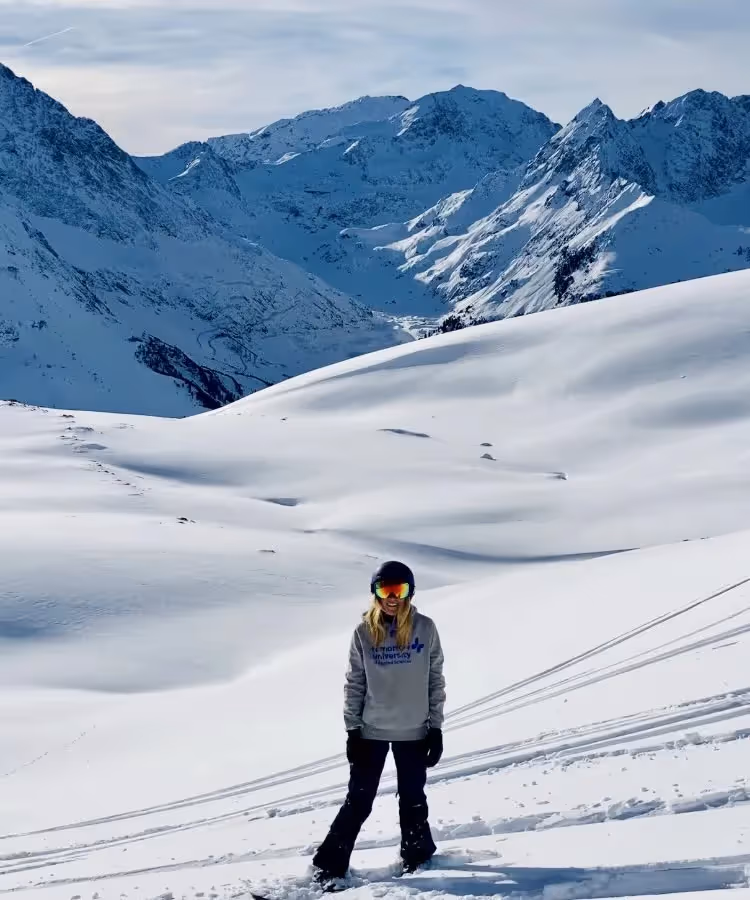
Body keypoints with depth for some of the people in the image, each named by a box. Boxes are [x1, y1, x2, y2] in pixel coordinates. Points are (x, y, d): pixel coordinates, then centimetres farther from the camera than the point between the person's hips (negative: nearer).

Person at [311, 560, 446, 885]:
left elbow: (435, 680, 1)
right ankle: (329, 865, 7)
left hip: (414, 731, 1)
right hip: (371, 731, 0)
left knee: (413, 799, 11)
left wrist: (436, 728, -1)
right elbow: (354, 683, 1)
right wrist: (352, 729, -2)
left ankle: (417, 856, 30)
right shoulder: (364, 632, -4)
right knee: (358, 800, 0)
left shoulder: (424, 629, -4)